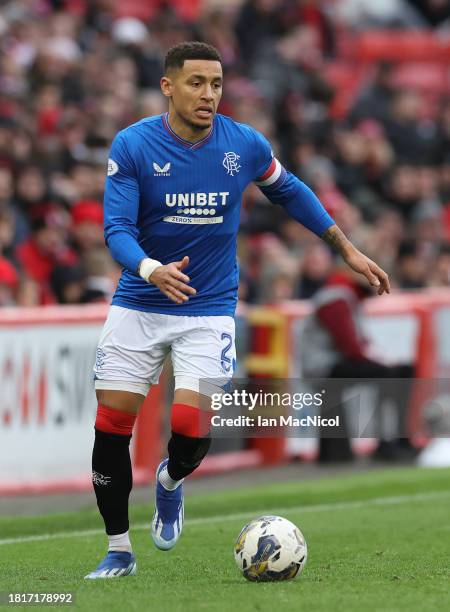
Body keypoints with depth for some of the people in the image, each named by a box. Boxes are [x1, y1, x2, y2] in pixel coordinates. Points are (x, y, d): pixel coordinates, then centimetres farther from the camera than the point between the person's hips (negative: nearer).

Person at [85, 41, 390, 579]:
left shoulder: (245, 145, -6)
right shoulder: (131, 146, -13)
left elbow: (289, 191, 13)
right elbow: (117, 229, -17)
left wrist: (347, 250, 15)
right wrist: (153, 271, -37)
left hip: (209, 308, 0)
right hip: (138, 306, 0)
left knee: (190, 427, -15)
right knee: (112, 424, -3)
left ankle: (171, 482, 22)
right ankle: (119, 551, 15)